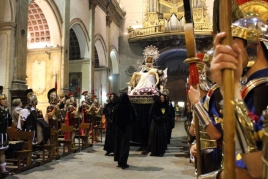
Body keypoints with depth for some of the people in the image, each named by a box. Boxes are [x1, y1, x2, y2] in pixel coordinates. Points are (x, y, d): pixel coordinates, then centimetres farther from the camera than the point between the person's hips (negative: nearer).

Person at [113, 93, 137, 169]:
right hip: (127, 127, -2)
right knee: (125, 144, 2)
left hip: (118, 127, 2)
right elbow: (134, 118, -5)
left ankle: (119, 161, 22)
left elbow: (114, 118, -1)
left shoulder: (117, 107, -5)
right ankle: (123, 163, 0)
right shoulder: (130, 107, -9)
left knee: (118, 143, 14)